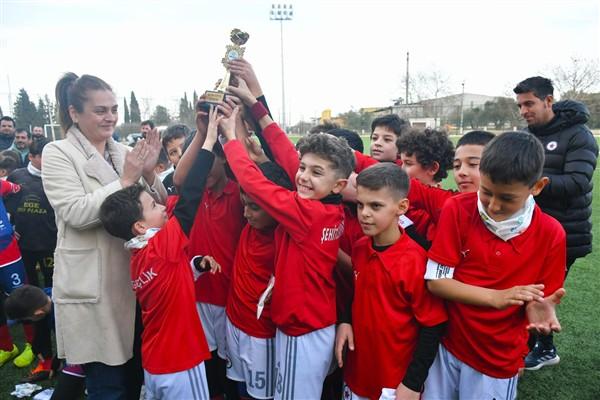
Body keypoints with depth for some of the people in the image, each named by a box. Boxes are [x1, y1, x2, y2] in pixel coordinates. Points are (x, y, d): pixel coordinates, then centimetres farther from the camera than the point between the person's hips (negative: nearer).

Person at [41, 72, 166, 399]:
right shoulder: (57, 153, -6)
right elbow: (76, 213, -19)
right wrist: (126, 180, -19)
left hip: (133, 278, 5)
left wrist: (148, 173, -11)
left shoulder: (123, 152, 9)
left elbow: (159, 207, 6)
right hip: (92, 287, -5)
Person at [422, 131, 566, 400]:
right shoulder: (457, 209, -15)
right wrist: (496, 297, -24)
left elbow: (541, 299, -3)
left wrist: (539, 309, -26)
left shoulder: (550, 234, -13)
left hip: (498, 361, 0)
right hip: (444, 344, 0)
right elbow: (435, 281, -15)